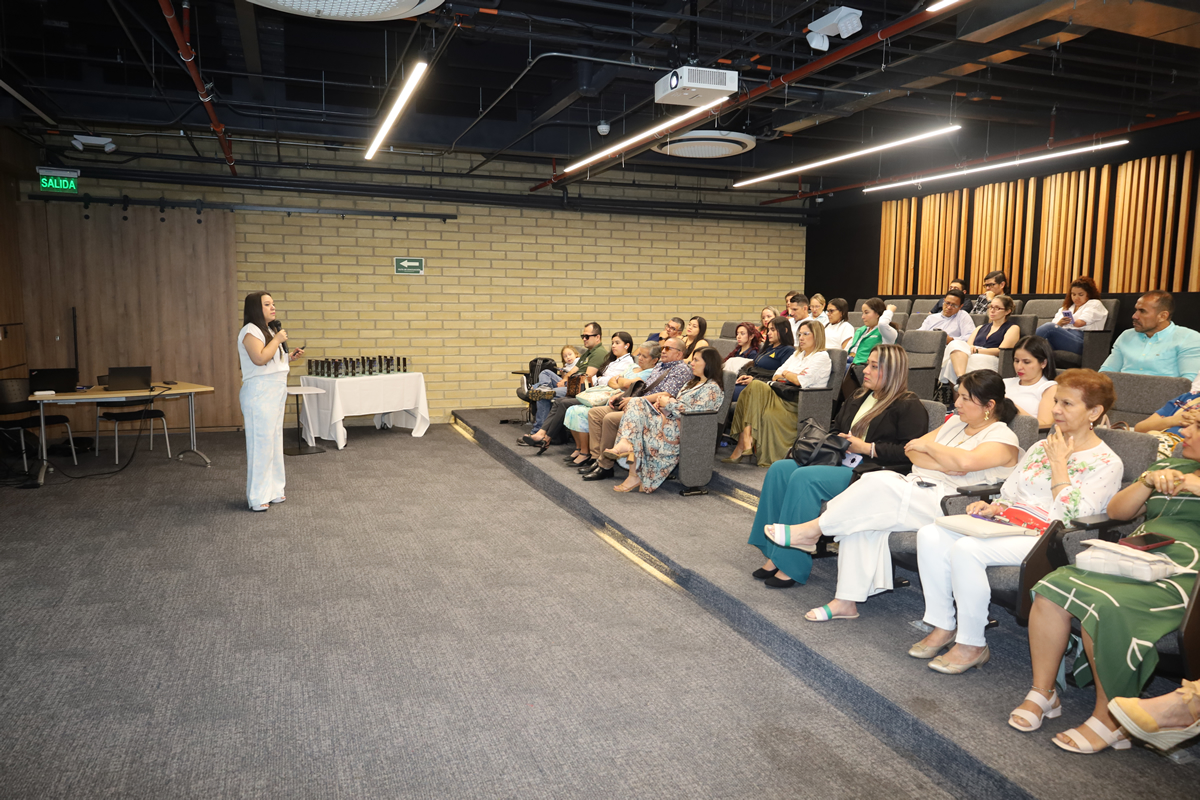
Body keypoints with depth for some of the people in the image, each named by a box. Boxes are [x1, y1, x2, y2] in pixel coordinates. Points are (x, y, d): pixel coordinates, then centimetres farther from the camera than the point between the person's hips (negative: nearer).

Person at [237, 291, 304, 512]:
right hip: (260, 393, -10)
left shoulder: (268, 331, 19)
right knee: (261, 442, -7)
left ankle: (272, 490, 21)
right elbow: (259, 358, -25)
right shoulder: (250, 331, -11)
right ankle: (257, 497, -1)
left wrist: (289, 358, 10)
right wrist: (278, 339, -15)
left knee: (274, 441, 12)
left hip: (276, 393, 10)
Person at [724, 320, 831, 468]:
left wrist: (785, 374, 5)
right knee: (754, 386, -23)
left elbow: (801, 381, -14)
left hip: (799, 403, -7)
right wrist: (790, 376, -3)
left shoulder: (821, 357, -1)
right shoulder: (798, 354, 25)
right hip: (784, 396, 7)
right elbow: (776, 376, 18)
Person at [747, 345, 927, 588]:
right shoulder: (859, 398, 23)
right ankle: (774, 555, -17)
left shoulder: (909, 406, -2)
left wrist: (867, 448, -14)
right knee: (780, 468, -14)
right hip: (840, 461, 9)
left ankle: (791, 565, -25)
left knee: (804, 477, -31)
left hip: (871, 471, -9)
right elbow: (836, 431, 35)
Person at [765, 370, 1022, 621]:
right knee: (862, 517, -22)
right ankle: (847, 600, -19)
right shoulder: (956, 423, 22)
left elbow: (966, 461, -24)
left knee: (878, 485, -30)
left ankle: (812, 529, -15)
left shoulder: (1003, 438, -2)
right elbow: (912, 451, 13)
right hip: (918, 484, 8)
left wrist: (928, 445, -8)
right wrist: (942, 465, -7)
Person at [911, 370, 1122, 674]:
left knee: (966, 549, -32)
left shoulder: (1107, 463, -2)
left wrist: (1059, 463, -8)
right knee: (930, 535, -17)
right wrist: (993, 508, 0)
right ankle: (943, 626, -7)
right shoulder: (1041, 447, 19)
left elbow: (1070, 518, -14)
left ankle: (973, 645, -16)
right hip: (1008, 525, 7)